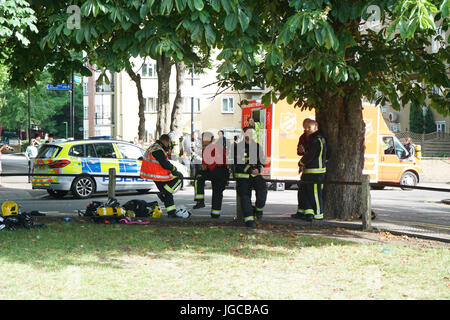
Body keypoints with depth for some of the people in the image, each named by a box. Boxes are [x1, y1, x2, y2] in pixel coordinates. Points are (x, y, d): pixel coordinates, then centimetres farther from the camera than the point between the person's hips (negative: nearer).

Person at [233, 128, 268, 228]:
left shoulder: (257, 147, 12)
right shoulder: (238, 147, -1)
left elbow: (262, 161, 14)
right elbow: (238, 163, -10)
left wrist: (258, 169, -7)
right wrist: (250, 170, -17)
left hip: (256, 175, 3)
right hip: (243, 176, -3)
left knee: (262, 188, -24)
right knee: (245, 195, -13)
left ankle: (258, 208, -5)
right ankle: (249, 219, -12)